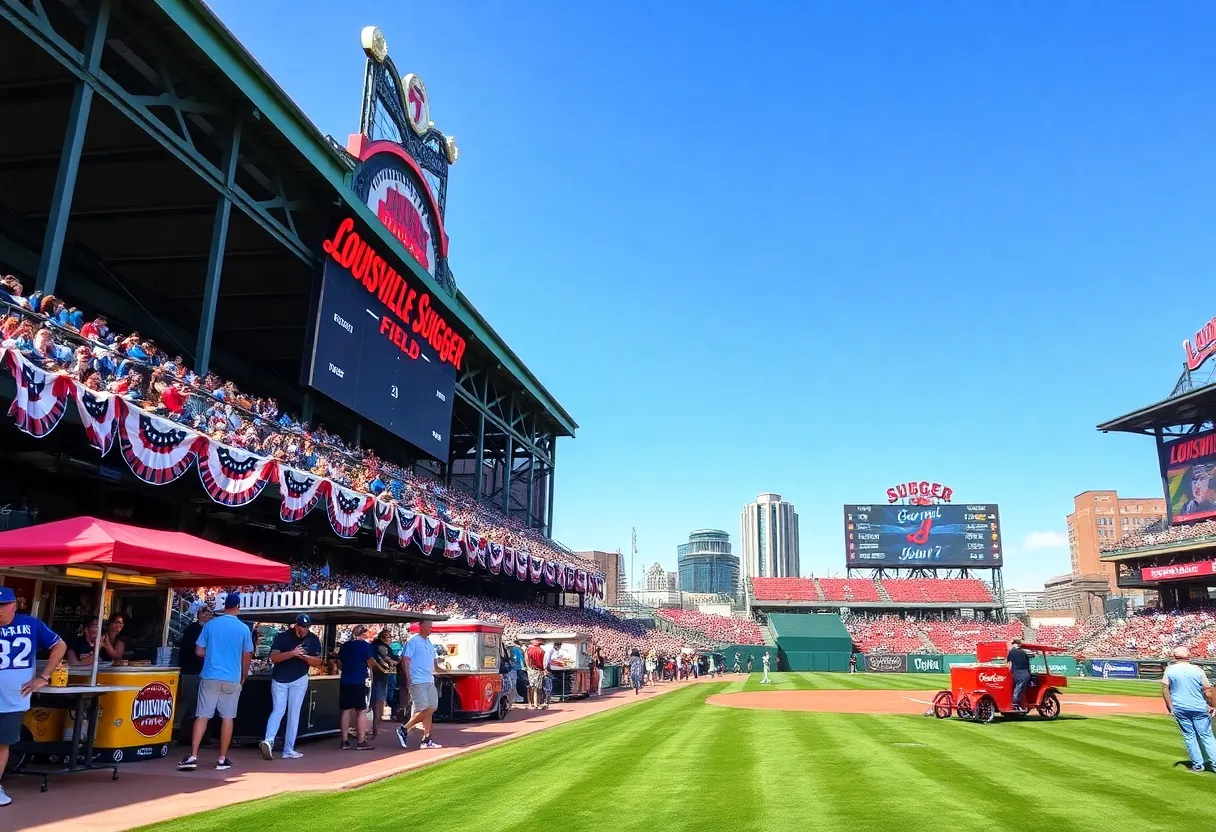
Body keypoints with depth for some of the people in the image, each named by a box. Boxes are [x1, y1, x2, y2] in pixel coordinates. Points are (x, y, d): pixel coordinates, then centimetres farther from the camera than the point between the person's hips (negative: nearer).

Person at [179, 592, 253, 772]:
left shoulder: (210, 624, 1)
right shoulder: (243, 628, -1)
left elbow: (199, 651, 4)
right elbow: (247, 657, 5)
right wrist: (243, 677, 20)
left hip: (210, 676, 1)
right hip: (232, 679, -1)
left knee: (202, 716, 5)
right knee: (227, 718, 6)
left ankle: (192, 757, -1)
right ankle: (222, 759, 10)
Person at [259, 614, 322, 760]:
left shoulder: (313, 640, 1)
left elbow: (318, 662, -3)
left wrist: (304, 656, -21)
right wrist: (292, 653, -28)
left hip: (299, 680, 2)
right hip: (279, 679, -2)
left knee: (294, 714, -1)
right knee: (278, 711, -5)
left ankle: (288, 749, -6)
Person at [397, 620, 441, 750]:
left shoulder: (429, 642, 16)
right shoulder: (413, 641, -9)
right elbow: (405, 660, -12)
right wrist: (409, 680, -15)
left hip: (429, 681, 8)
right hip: (418, 682, -8)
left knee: (431, 709, 8)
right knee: (424, 711, -10)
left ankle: (426, 740, 14)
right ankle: (404, 729, 7)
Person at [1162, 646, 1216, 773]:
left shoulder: (1170, 670, -1)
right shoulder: (1198, 670, -3)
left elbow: (1164, 688, -5)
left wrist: (1169, 706, 1)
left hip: (1180, 709, 0)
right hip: (1199, 708, 0)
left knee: (1189, 736, 9)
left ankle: (1198, 765, 12)